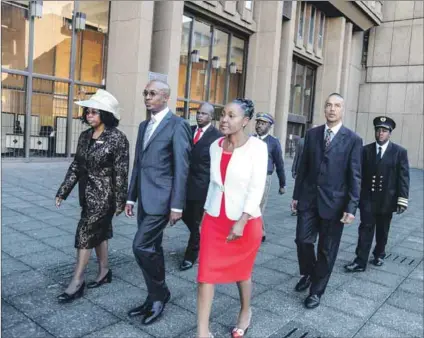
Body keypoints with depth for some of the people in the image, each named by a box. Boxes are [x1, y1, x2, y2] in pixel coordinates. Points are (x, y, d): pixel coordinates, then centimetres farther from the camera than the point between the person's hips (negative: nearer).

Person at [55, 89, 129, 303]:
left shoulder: (117, 138, -14)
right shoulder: (85, 136, 6)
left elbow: (121, 172, -14)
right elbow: (76, 165, 9)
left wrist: (120, 201, -13)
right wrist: (63, 191, 6)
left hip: (104, 193, -7)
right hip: (88, 192, 7)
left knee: (85, 233, -6)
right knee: (98, 232, 15)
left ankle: (77, 282, 5)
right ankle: (104, 271, 30)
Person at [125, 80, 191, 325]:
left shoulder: (177, 125, -9)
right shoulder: (144, 125, 15)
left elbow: (181, 168, -13)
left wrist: (177, 205, -16)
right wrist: (131, 197, 16)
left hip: (161, 199, -8)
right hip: (144, 200, 8)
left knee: (142, 246, -10)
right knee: (152, 248, 14)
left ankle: (159, 294, 12)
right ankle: (157, 297, 28)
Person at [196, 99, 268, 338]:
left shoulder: (257, 147, -13)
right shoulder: (215, 146, 3)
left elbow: (257, 188, -16)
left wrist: (241, 222, -22)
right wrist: (208, 210, 13)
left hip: (245, 221, -4)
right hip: (214, 219, 4)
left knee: (241, 271, 16)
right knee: (206, 273, 0)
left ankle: (246, 312, 45)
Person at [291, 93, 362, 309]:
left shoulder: (353, 139, -4)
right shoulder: (312, 134, 6)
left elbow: (355, 176, -6)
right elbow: (303, 167, 9)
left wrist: (351, 207, -12)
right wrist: (296, 195, 8)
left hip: (334, 202, -2)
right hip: (309, 198, 3)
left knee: (327, 250, 8)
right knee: (303, 240, 4)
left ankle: (316, 291, 25)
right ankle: (308, 274, 34)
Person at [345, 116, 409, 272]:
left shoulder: (400, 152, -2)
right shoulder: (366, 150, 2)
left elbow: (403, 177, -5)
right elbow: (360, 174, 2)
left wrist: (402, 199, -12)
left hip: (387, 199, 0)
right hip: (368, 198, 0)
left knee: (382, 230, 13)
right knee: (366, 228, -3)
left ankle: (379, 255, 33)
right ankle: (360, 261, -1)